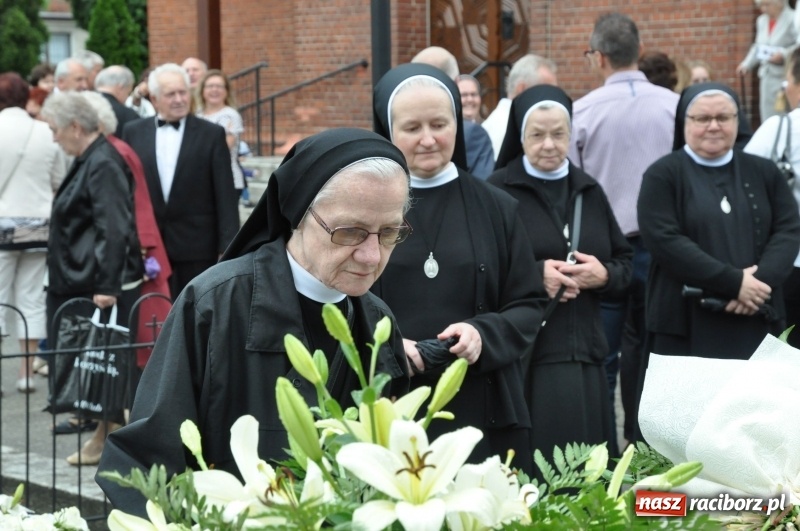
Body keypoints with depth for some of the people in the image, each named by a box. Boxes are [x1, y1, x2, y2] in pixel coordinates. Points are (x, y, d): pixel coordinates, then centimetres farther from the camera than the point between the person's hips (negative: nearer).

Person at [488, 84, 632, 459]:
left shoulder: (589, 191, 13)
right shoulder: (497, 191, -3)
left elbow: (625, 263, 16)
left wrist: (603, 275, -5)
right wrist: (535, 275, -18)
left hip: (584, 355, 5)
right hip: (523, 355, -5)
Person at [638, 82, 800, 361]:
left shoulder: (763, 172, 14)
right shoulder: (663, 175, 1)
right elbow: (664, 240, -11)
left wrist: (761, 280, -13)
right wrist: (734, 282, -17)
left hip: (757, 324, 4)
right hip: (686, 326, -3)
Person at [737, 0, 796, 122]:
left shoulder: (793, 20, -9)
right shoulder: (762, 20, 13)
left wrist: (784, 55, -22)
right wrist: (747, 64, 8)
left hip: (786, 79, -7)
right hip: (767, 77, 7)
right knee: (767, 117, 5)